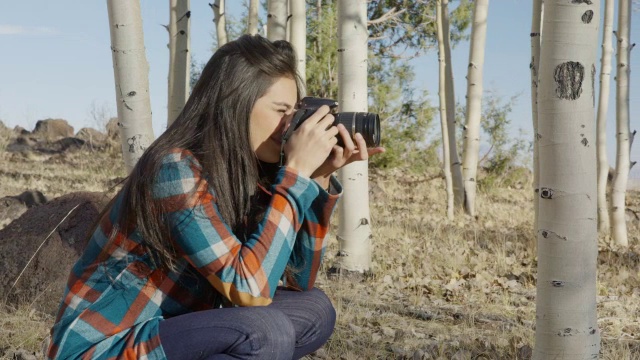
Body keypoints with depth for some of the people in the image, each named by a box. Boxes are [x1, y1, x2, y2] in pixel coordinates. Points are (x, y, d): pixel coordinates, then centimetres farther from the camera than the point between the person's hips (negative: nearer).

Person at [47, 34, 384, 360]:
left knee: (314, 311, -1)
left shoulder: (243, 172, 0)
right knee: (265, 332, -28)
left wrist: (318, 178, -8)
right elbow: (250, 289, -30)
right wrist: (296, 171, -26)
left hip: (172, 329, 8)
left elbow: (300, 280, 2)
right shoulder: (175, 169, -23)